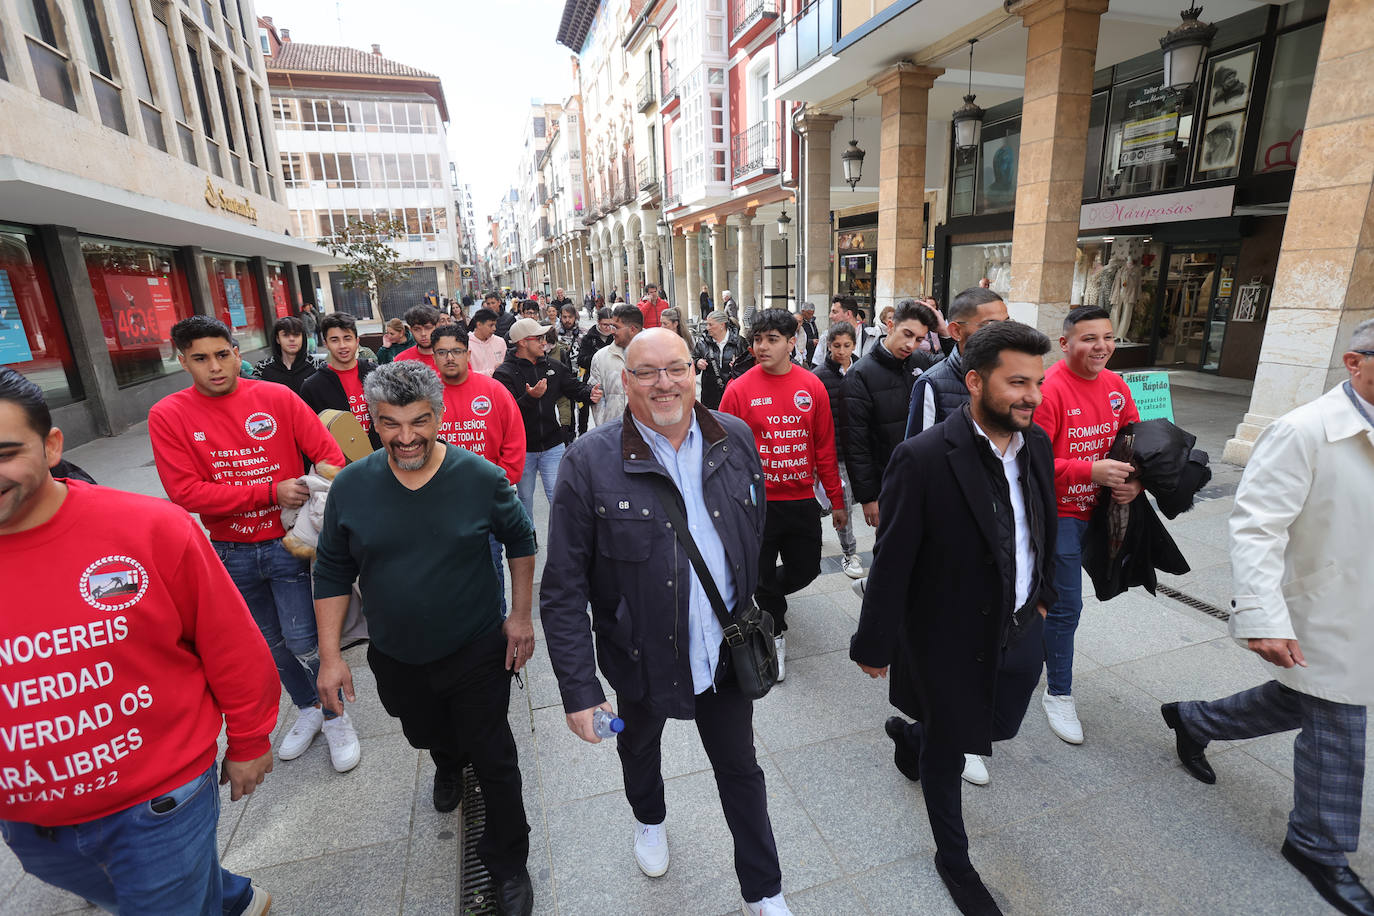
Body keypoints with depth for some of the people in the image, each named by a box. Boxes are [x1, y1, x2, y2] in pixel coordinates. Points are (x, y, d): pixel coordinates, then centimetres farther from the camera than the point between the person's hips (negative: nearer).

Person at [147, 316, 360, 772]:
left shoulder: (277, 397, -8)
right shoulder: (167, 416, -5)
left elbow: (329, 455, -8)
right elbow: (186, 492, -12)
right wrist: (272, 491, -19)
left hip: (287, 543, -2)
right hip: (230, 551, 3)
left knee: (304, 641, 0)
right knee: (269, 642, 18)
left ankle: (335, 715, 25)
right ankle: (308, 708, 41)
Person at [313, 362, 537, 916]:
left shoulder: (481, 477, -17)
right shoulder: (350, 486, -11)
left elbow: (521, 541, -2)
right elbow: (333, 573, -1)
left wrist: (520, 615, -3)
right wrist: (330, 656, -2)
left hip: (477, 652, -3)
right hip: (396, 658, 4)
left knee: (493, 760, 8)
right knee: (426, 736, 29)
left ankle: (508, 863, 32)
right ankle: (448, 764, 66)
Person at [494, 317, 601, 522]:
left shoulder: (554, 366, 4)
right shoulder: (504, 373, -10)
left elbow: (575, 387, 8)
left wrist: (590, 392, -14)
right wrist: (530, 397, -34)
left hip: (553, 446, 2)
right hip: (522, 450, -2)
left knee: (557, 495, 0)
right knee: (525, 498, 14)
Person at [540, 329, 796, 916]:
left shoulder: (736, 439, -8)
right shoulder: (589, 462, -20)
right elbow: (564, 590, -17)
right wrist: (579, 689, -17)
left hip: (726, 649, 2)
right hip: (641, 656, -1)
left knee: (740, 767, 19)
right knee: (639, 745, 28)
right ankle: (650, 819, 63)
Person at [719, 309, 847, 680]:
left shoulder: (813, 388, -2)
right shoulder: (739, 389, -9)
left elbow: (825, 448, 3)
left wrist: (837, 500, 5)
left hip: (802, 500, 3)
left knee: (805, 570, 14)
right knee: (763, 578, 12)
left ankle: (768, 594, 49)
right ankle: (776, 634, 39)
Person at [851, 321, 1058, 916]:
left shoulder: (1037, 444, -5)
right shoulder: (923, 459, -26)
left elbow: (1044, 528, 11)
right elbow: (891, 564, -20)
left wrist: (1042, 596, 18)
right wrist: (875, 645, -12)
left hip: (1020, 629, 7)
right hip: (951, 640, -6)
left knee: (997, 726, 25)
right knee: (948, 751, 16)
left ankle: (911, 731, 57)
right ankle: (953, 860, 44)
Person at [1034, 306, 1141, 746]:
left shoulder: (1116, 387, 5)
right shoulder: (1049, 388, -20)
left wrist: (1134, 482, -5)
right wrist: (1091, 471, -29)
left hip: (1097, 510, 7)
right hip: (1058, 513, -7)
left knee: (1056, 594, 22)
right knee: (1066, 606, 0)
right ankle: (1059, 694, 17)